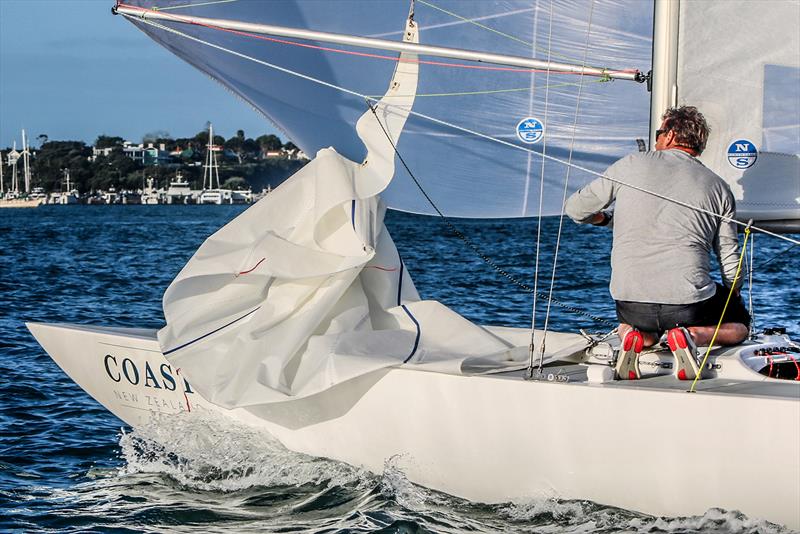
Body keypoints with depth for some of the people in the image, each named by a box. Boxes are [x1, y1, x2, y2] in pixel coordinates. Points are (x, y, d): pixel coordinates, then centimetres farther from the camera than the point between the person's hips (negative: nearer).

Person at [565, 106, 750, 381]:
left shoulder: (632, 165, 5)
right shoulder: (719, 187, 8)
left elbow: (575, 209, 11)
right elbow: (731, 263, 9)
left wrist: (603, 218, 34)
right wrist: (734, 297, 30)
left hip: (631, 300, 2)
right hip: (690, 301, -2)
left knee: (627, 323, 37)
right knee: (740, 324, 26)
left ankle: (636, 337, 0)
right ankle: (693, 335, -6)